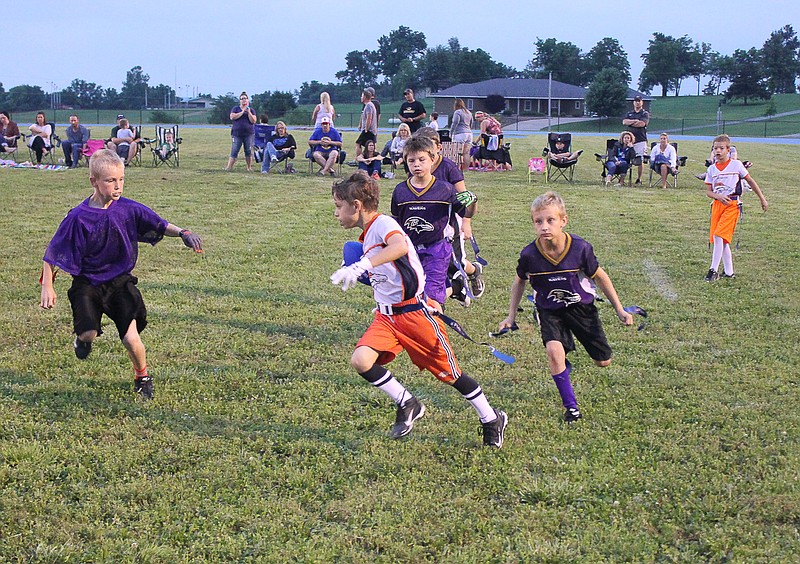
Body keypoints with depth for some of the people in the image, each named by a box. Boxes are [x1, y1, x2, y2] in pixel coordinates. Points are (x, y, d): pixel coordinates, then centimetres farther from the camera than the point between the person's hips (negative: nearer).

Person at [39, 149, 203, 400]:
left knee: (131, 338, -11)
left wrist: (183, 233, -20)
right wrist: (47, 286, -10)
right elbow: (53, 252, -7)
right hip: (87, 283, -1)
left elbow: (160, 226, -1)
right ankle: (83, 337, 25)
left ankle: (142, 375, 20)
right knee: (89, 333, -17)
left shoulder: (129, 209, -8)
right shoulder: (78, 217, -14)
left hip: (120, 282, 1)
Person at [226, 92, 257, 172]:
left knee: (249, 151, 1)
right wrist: (242, 112, -8)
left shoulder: (251, 110, 11)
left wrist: (248, 112, -8)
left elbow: (253, 121, -1)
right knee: (234, 152, -5)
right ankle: (228, 167, -4)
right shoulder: (235, 108, 9)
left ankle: (249, 168, 9)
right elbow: (232, 117, -8)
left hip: (249, 134, 1)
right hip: (237, 134, -1)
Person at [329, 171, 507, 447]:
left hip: (414, 311, -8)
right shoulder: (367, 235, 13)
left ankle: (492, 419, 26)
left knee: (449, 373, 5)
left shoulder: (383, 223, -16)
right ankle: (407, 405, 2)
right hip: (386, 315, 8)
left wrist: (361, 266, -50)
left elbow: (400, 246, -41)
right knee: (360, 360, -17)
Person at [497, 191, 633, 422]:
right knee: (554, 350, -28)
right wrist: (511, 316, 2)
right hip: (550, 310, -1)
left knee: (603, 361, 7)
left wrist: (619, 310, -2)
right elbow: (519, 282, 0)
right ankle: (571, 406, -11)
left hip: (581, 306, 1)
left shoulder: (581, 248, -24)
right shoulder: (529, 255, -22)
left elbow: (600, 277, -7)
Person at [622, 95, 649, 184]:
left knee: (640, 160, -5)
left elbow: (642, 124, -12)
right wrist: (635, 121, -9)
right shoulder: (629, 113, 19)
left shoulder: (645, 113, 5)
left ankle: (639, 179, 1)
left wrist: (630, 122, -1)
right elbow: (624, 122, 1)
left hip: (640, 140, -4)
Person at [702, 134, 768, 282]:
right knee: (722, 240, 6)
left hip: (733, 204, -5)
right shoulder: (712, 169, 8)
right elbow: (708, 191, 8)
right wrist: (718, 196, -13)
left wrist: (762, 198, 11)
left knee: (719, 235, -17)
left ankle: (714, 270, -16)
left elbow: (750, 181, 8)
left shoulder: (736, 165, -2)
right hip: (717, 204, 5)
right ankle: (729, 272, 14)